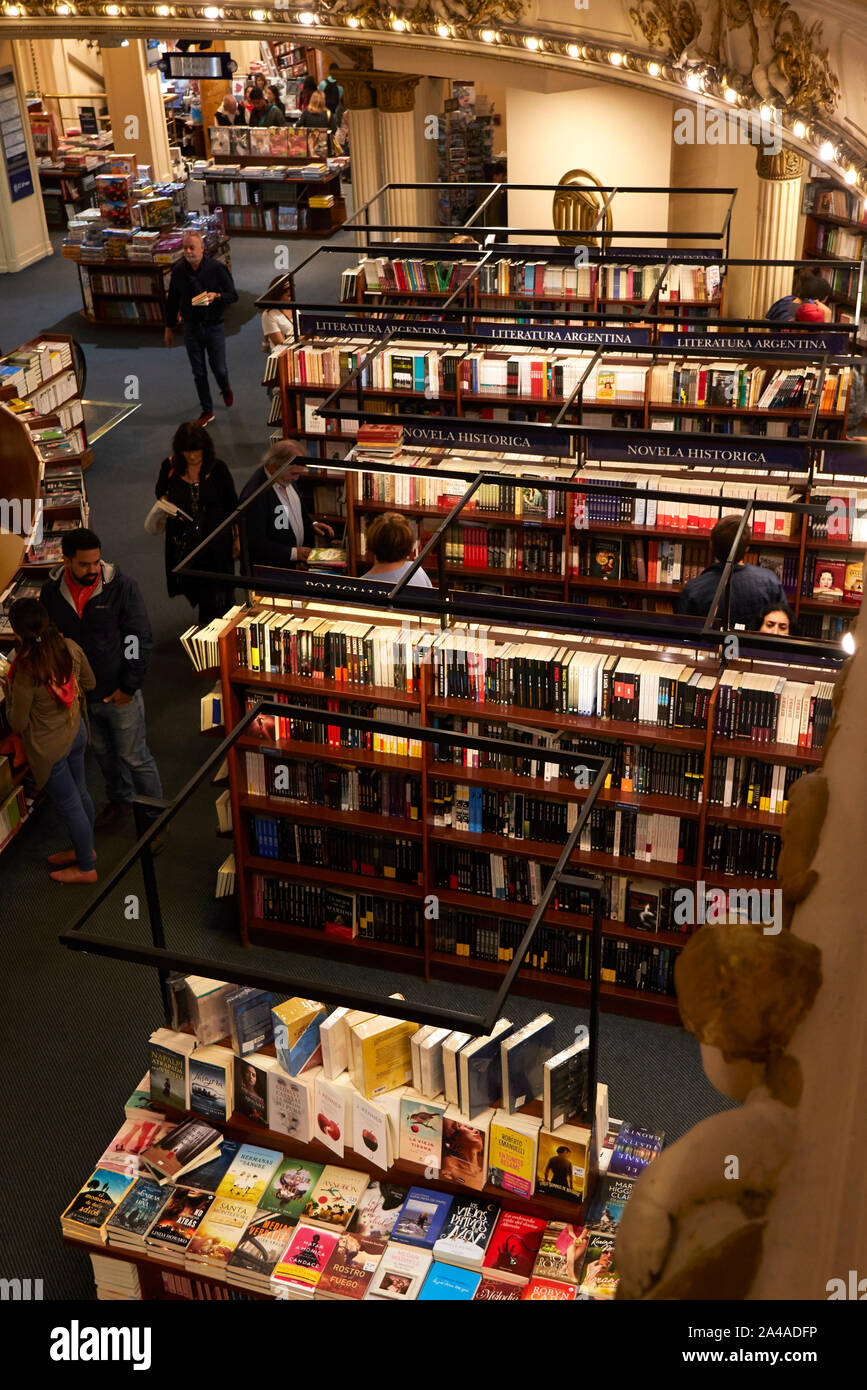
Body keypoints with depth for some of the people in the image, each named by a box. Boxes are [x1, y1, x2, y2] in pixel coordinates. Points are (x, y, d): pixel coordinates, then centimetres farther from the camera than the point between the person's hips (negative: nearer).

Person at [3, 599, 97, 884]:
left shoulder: (25, 673, -33)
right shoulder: (70, 647, -17)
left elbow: (18, 724, -19)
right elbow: (89, 683, 2)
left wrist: (10, 692, -6)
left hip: (49, 748, -6)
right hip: (76, 732, 6)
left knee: (69, 805, 13)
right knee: (80, 793, 25)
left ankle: (86, 867, 33)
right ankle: (84, 849, 48)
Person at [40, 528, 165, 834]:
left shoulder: (122, 586, -17)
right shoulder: (52, 591, -7)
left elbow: (140, 641, -13)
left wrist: (129, 687, -14)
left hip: (119, 694, -4)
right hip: (80, 693, 4)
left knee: (135, 757, 5)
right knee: (103, 752, 24)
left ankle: (155, 817, 22)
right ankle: (119, 799, 47)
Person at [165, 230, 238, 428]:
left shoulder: (216, 268, -11)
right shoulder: (178, 270, -2)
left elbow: (233, 295, -6)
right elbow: (172, 300, 9)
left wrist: (216, 296, -26)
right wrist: (169, 327, 13)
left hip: (214, 327, -2)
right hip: (191, 328, 2)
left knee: (219, 369, 5)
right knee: (199, 373, 7)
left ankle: (225, 389, 41)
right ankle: (207, 411, 21)